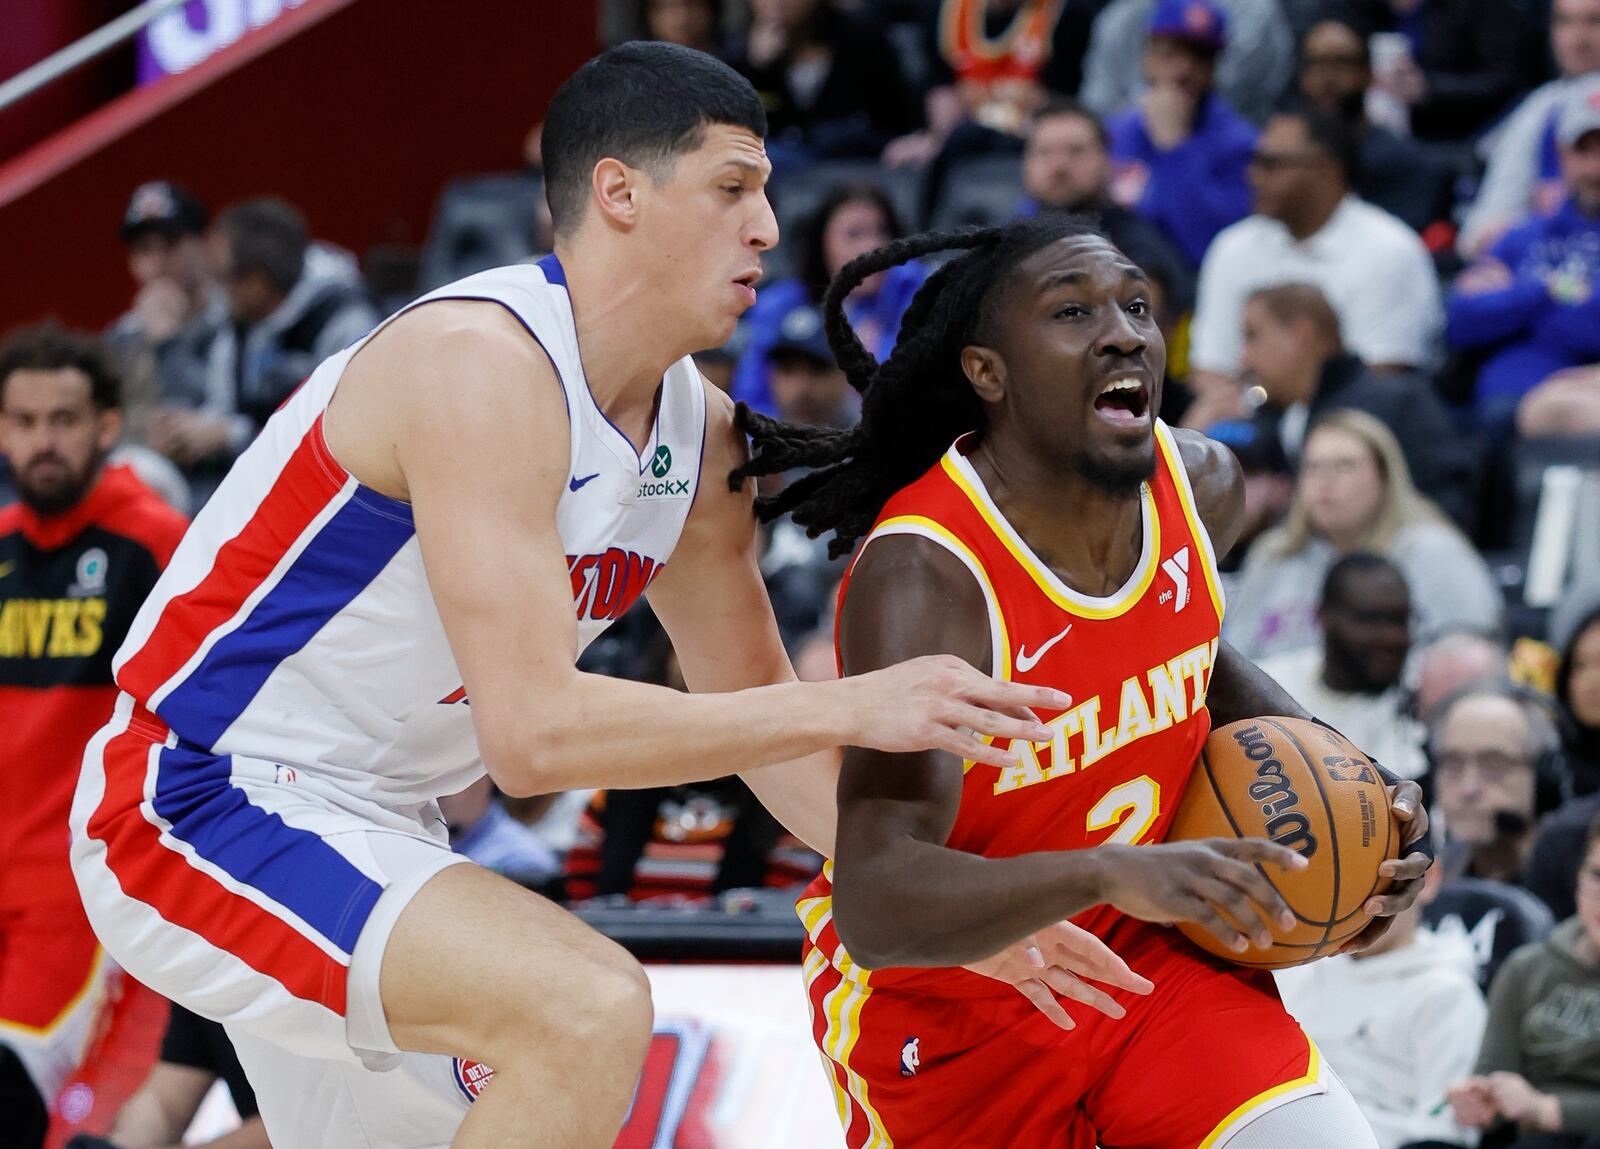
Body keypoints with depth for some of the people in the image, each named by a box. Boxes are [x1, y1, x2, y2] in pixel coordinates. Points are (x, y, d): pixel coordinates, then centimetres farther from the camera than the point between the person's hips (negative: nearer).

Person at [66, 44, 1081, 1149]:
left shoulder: (701, 433, 4)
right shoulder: (482, 363, -24)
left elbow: (754, 706, 15)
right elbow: (534, 733, -31)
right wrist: (850, 707, -29)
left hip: (369, 832, 10)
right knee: (590, 1007, -29)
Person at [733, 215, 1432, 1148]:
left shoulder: (1202, 484, -8)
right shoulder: (922, 576, -30)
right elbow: (876, 911, -40)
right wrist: (1113, 875, -54)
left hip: (1150, 960, 5)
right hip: (947, 1011, -4)